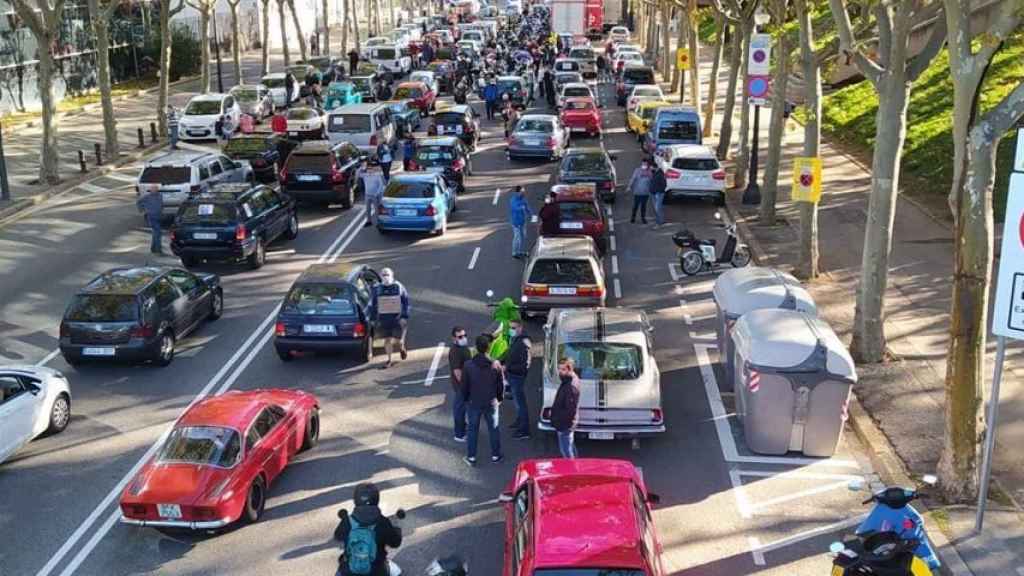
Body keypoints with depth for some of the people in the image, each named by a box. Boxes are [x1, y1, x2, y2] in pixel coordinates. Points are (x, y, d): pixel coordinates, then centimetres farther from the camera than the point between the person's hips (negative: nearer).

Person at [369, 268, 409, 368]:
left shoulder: (399, 287, -3)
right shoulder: (377, 289, 2)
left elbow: (406, 302, -1)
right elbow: (373, 305, 8)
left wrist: (405, 316, -7)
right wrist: (374, 319, 4)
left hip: (398, 317, -2)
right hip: (384, 318, 2)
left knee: (398, 338, 0)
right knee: (387, 340, 4)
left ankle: (401, 347, 36)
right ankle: (389, 360, 16)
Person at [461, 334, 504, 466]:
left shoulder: (468, 365, -16)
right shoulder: (495, 365, -14)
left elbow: (464, 386, -7)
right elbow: (500, 385, -4)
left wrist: (466, 399, 10)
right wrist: (499, 398, 13)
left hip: (474, 403, 0)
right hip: (491, 403, 1)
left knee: (472, 429, 13)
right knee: (493, 429, 16)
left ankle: (471, 457, 19)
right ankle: (495, 455, 26)